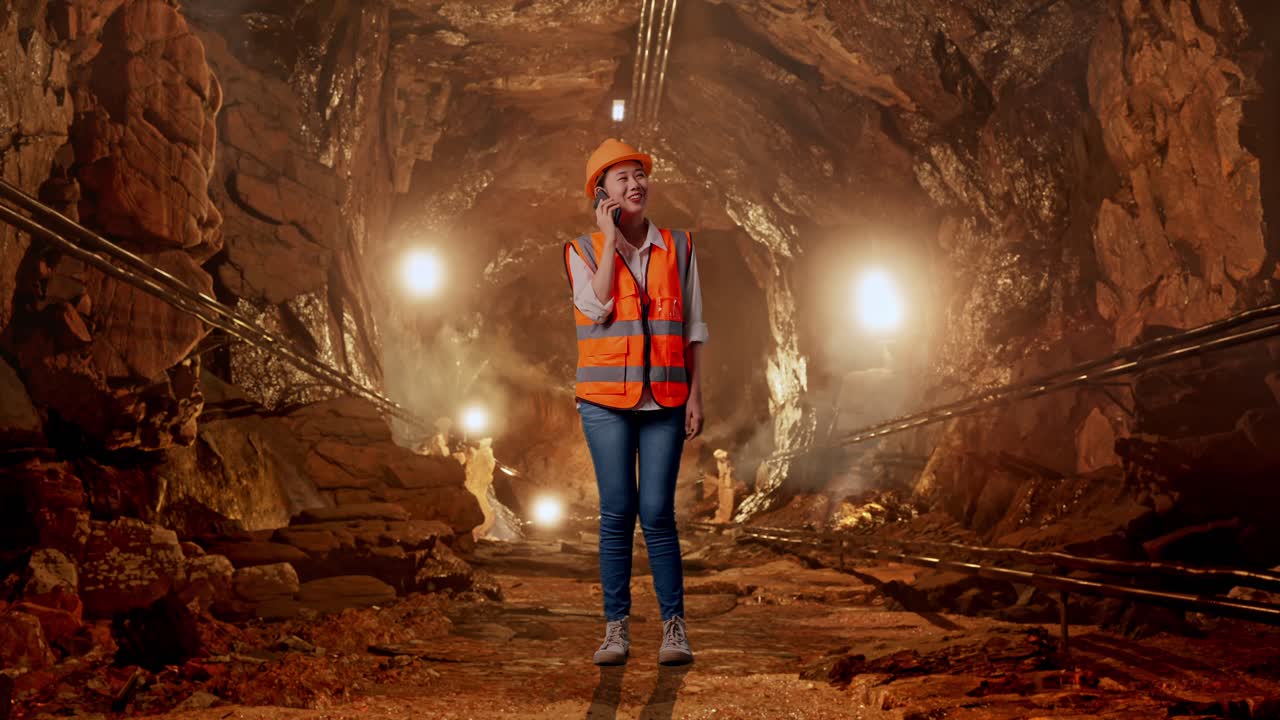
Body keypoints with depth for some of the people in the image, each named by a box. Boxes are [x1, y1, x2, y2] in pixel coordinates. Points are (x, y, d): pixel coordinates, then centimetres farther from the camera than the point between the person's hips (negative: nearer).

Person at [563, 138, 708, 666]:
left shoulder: (678, 247, 9)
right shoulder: (584, 251, 5)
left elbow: (692, 329, 10)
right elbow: (598, 307, -13)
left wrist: (695, 395, 4)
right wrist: (611, 238, -8)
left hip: (664, 399, 1)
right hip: (606, 400, 0)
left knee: (657, 513, -3)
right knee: (617, 513, 0)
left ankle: (674, 624, 8)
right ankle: (616, 627, 9)